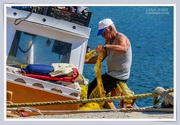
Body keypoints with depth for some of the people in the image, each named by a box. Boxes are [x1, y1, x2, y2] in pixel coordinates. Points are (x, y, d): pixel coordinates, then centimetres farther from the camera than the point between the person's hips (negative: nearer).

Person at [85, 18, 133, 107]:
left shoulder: (121, 38, -16)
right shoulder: (109, 40, 13)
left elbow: (123, 49, -41)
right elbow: (100, 58, 11)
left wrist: (105, 47, -47)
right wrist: (84, 61, -2)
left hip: (119, 77, -10)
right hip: (111, 74, 10)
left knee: (92, 90, -15)